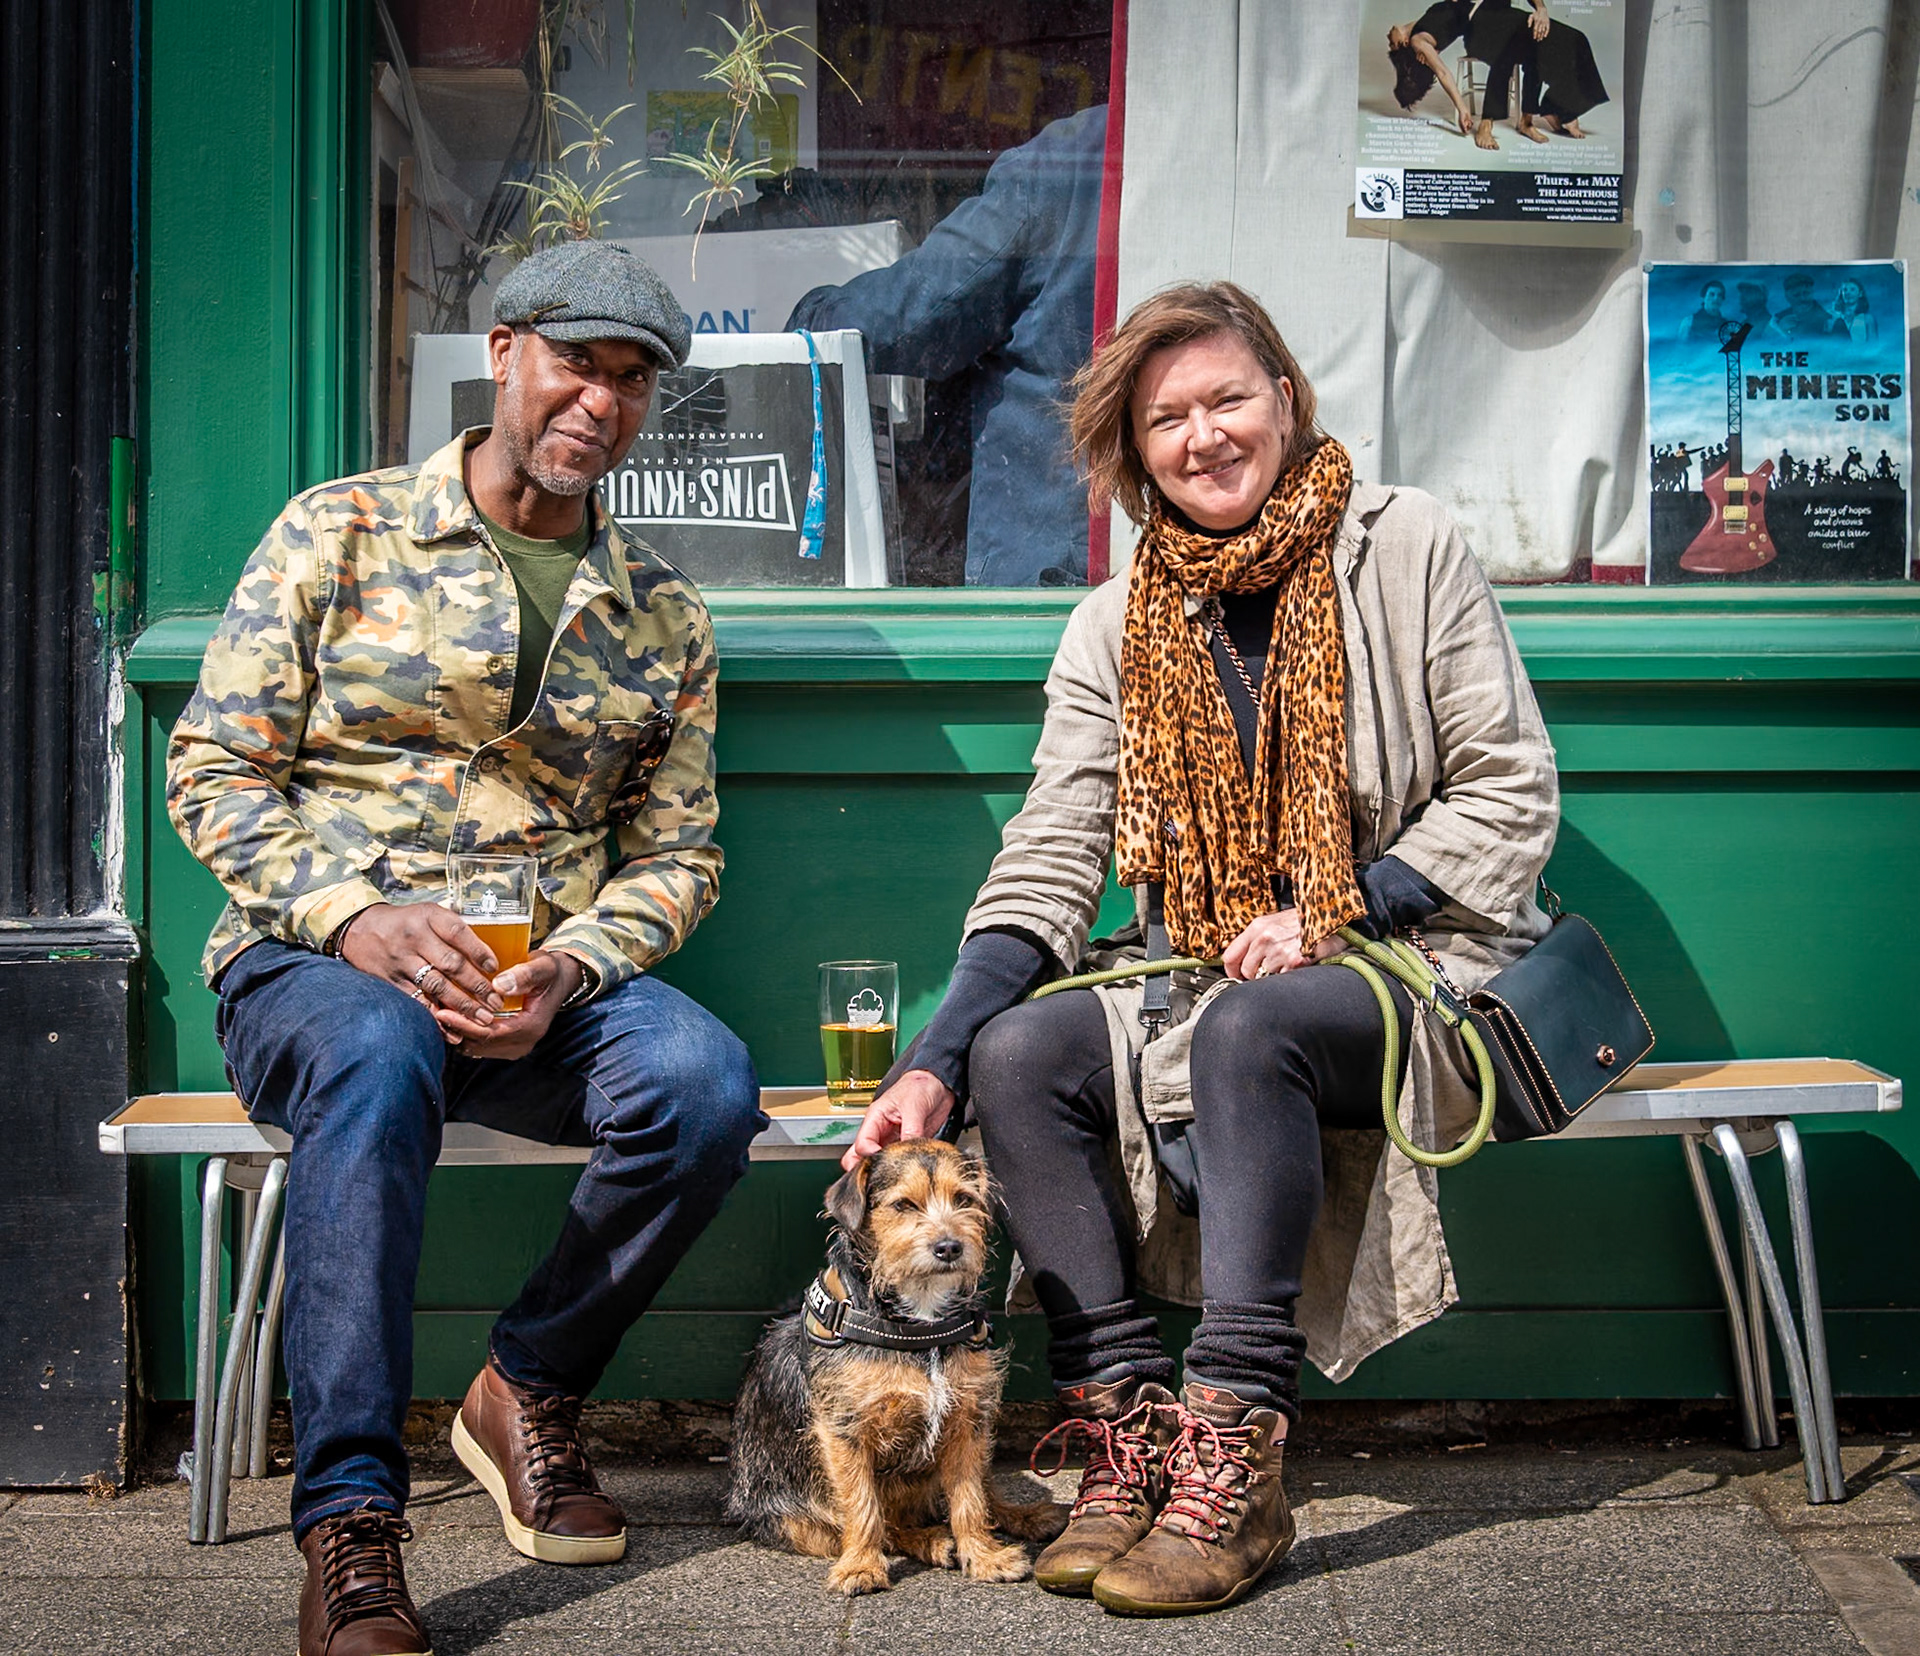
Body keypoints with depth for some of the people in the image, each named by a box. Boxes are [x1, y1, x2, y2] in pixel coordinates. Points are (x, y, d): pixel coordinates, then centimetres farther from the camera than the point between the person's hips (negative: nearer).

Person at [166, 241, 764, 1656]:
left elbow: (676, 853, 11)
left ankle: (529, 1392, -4)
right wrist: (356, 916, -17)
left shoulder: (662, 615, 13)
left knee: (707, 1081, -28)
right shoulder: (340, 532, 4)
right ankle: (351, 1514, -33)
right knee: (379, 1059, -39)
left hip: (548, 976, 3)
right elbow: (214, 768, 0)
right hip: (312, 959, -3)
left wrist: (569, 970, -11)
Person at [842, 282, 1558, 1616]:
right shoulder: (1117, 627, 7)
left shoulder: (1406, 546, -2)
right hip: (1213, 972, 4)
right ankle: (1131, 1426, -19)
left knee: (1248, 1028, -35)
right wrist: (936, 1065, -17)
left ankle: (1237, 1460, -32)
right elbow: (1052, 857, -3)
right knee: (1020, 1049, -22)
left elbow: (1511, 791, -3)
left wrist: (1335, 914, -16)